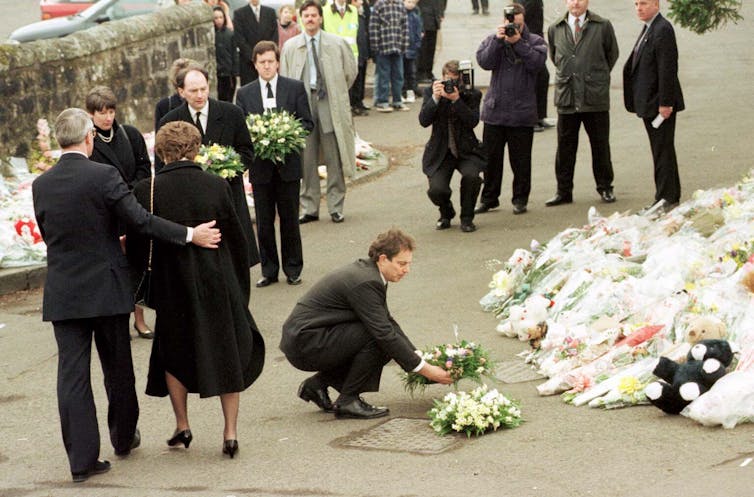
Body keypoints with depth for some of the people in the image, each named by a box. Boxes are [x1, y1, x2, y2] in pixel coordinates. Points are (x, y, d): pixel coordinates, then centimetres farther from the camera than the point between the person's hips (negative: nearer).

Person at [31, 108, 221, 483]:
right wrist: (190, 234, -9)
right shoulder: (103, 175, -13)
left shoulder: (41, 185, 1)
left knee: (72, 374, 2)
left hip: (63, 293, 2)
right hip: (107, 289, -2)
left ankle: (82, 459, -1)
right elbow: (140, 220, -16)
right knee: (117, 367, 16)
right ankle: (124, 437, 33)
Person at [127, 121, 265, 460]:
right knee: (228, 354, 12)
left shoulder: (146, 191, -11)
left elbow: (136, 248, -6)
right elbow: (237, 240, 0)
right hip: (218, 284, 1)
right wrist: (239, 287, 12)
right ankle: (230, 431, 9)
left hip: (171, 288, 0)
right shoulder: (217, 187, -7)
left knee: (174, 355, 19)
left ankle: (182, 426, 25)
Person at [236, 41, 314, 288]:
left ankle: (293, 270, 16)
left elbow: (307, 123, 2)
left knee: (290, 219, 5)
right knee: (264, 222, 5)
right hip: (260, 166, 1)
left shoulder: (295, 88, 2)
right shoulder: (245, 93, 6)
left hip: (288, 164, -1)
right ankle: (269, 270, 14)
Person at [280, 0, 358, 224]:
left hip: (330, 106, -1)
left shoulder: (337, 44, 3)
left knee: (334, 159, 1)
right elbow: (284, 79, 9)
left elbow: (350, 71, 14)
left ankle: (336, 208, 9)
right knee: (306, 160, 2)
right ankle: (309, 208, 9)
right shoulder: (290, 47, 6)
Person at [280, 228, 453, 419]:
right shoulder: (365, 282, -21)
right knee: (378, 339, -19)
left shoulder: (366, 271, 8)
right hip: (303, 343, -10)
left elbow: (388, 322, 16)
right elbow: (385, 334, -22)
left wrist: (418, 356, 8)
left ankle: (317, 384, 12)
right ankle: (348, 401, -8)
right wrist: (424, 369, -17)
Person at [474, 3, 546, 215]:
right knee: (491, 158, 7)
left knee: (521, 160, 4)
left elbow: (537, 63, -14)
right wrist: (497, 40, -17)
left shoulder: (534, 41, 3)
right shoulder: (492, 40, 9)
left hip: (522, 113, -2)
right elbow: (485, 62, -8)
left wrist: (518, 43, -18)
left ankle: (520, 199, 16)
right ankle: (489, 198, 18)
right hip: (494, 110, 2)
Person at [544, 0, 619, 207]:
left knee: (600, 144, 6)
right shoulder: (555, 29, 6)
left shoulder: (603, 26, 0)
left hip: (595, 97, -2)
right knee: (565, 146, 5)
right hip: (566, 96, 2)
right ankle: (564, 191, 13)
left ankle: (605, 188, 19)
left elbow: (612, 54, 11)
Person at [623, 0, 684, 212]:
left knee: (663, 151, -5)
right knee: (661, 150, 15)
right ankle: (666, 196, 22)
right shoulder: (649, 29, 15)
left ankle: (667, 198, -1)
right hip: (649, 103, 10)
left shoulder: (662, 30, -16)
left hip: (659, 103, -10)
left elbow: (667, 69, -20)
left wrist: (665, 103, -22)